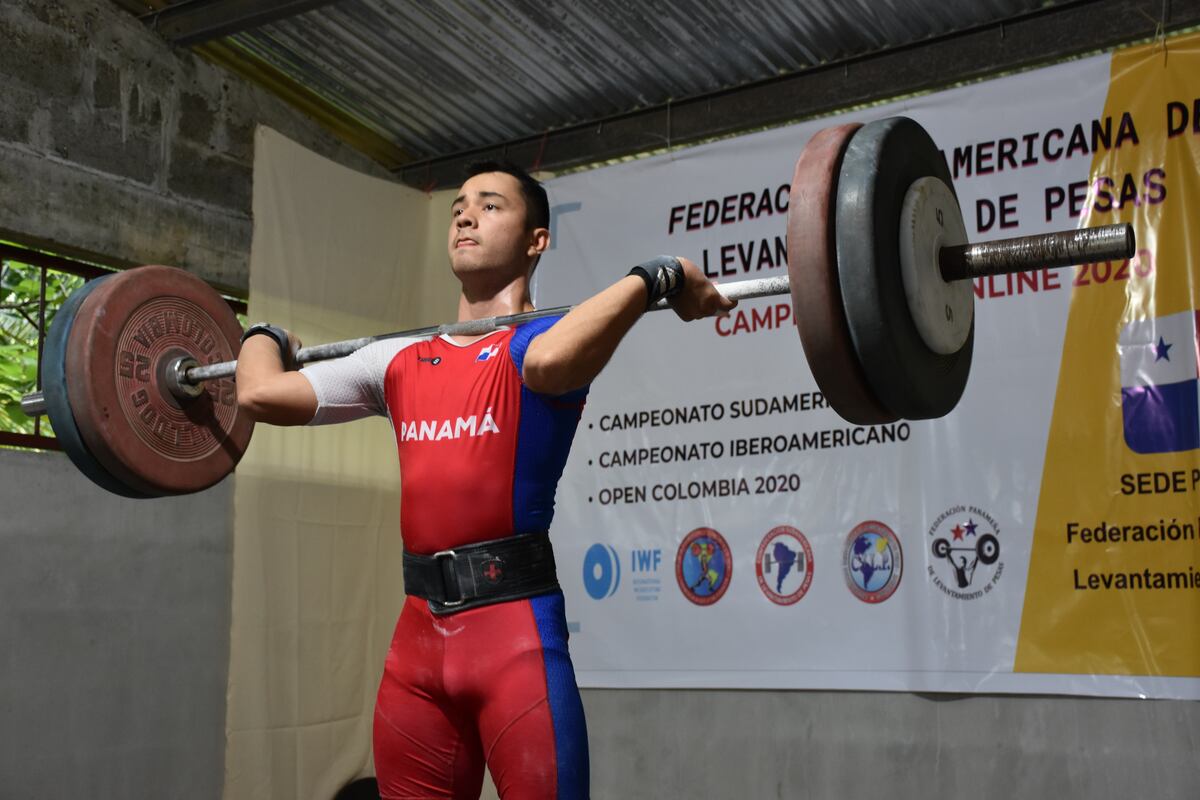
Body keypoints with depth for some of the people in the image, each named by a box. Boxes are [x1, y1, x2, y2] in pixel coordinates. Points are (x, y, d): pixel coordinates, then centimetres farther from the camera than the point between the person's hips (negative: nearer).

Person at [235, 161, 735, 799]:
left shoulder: (542, 338, -1)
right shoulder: (400, 360, 16)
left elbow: (550, 363, -28)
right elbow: (262, 394, 12)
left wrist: (655, 278, -22)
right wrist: (265, 334, 30)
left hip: (515, 632, -6)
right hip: (417, 637, 6)